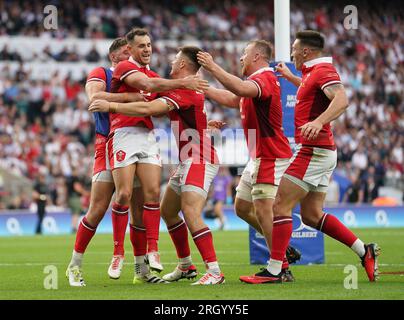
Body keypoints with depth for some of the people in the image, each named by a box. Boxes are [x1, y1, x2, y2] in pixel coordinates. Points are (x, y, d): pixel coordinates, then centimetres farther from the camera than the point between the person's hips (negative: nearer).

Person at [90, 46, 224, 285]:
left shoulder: (186, 90, -17)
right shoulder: (186, 89, 16)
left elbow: (148, 109, -27)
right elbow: (157, 110, 27)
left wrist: (111, 106, -21)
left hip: (199, 160, -11)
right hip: (188, 161, 11)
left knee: (191, 215, -21)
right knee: (168, 210, 16)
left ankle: (215, 271, -23)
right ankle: (186, 266, 24)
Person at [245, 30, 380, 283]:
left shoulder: (323, 70, -13)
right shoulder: (312, 72, 17)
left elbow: (342, 100, -31)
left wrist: (319, 121, -45)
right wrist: (289, 76, 51)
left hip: (313, 151, -10)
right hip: (320, 152, 10)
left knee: (281, 205, -10)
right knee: (311, 215, 11)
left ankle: (274, 270, -11)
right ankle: (364, 251, 11)